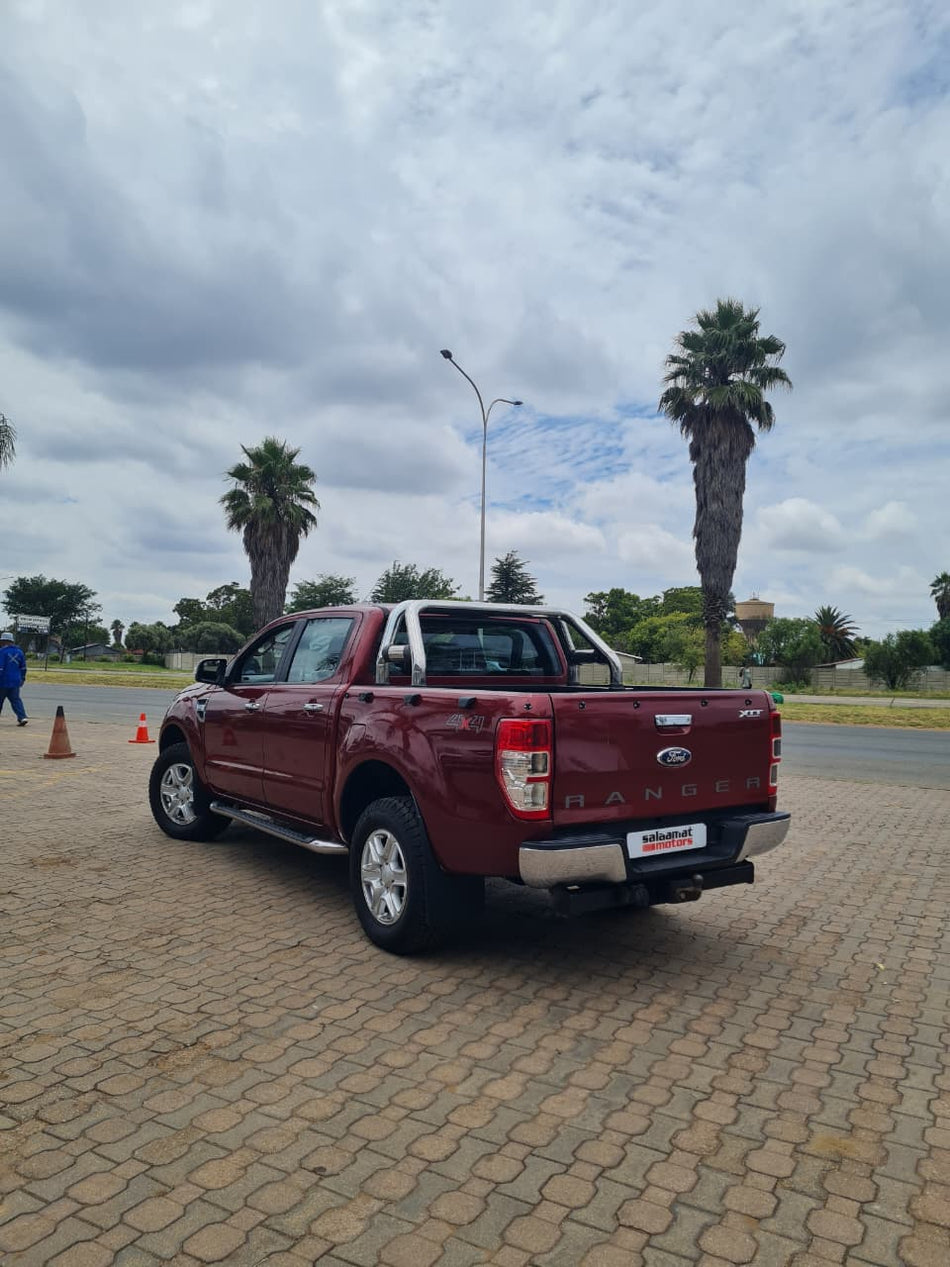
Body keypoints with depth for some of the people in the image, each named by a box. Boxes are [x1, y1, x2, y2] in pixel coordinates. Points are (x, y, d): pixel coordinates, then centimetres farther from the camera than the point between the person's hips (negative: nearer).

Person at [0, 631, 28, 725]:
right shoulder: (19, 652, 9)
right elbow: (23, 667, 15)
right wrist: (22, 678, 24)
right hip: (15, 682, 5)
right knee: (16, 700, 6)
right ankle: (22, 717, -11)